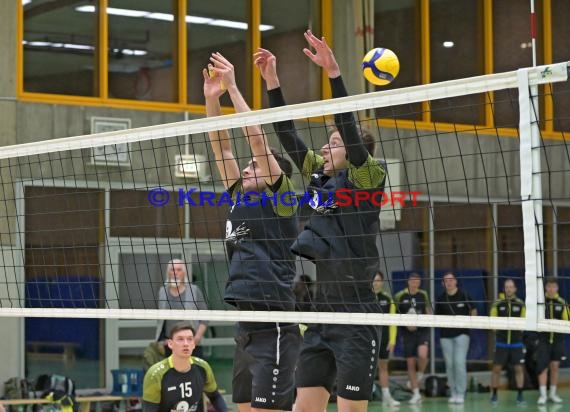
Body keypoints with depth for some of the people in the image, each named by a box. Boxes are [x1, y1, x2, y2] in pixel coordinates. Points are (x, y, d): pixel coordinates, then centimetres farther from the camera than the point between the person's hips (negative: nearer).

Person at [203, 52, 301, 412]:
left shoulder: (281, 199, -3)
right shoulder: (241, 199, 16)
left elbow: (258, 138, -9)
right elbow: (222, 145, 15)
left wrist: (233, 87, -7)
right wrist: (212, 97, 7)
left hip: (275, 325, -8)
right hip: (247, 324, 8)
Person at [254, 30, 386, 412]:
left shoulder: (367, 177, -6)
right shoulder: (321, 178, 12)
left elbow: (349, 127, -19)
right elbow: (289, 136, 12)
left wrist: (333, 71, -26)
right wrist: (272, 80, 6)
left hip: (356, 318, -7)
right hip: (322, 316, 7)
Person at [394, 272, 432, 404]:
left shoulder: (423, 294, 6)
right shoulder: (400, 296, -2)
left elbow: (428, 310, 18)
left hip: (422, 330, 0)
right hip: (408, 332, 0)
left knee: (422, 355, -26)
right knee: (410, 363, 2)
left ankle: (420, 375, 7)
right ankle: (416, 394, 13)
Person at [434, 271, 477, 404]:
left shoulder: (464, 296, 0)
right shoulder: (440, 299, 6)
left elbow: (473, 311, 10)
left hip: (461, 333, -3)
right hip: (446, 335, 3)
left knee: (459, 362, -11)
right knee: (449, 364, 3)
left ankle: (460, 393, -5)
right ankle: (453, 393, 12)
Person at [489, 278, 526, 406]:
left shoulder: (520, 304, 4)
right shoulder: (497, 304, 1)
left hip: (516, 342, 1)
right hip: (501, 342, -1)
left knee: (519, 368, 2)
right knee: (496, 368, 0)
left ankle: (520, 395, 12)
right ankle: (494, 395, 11)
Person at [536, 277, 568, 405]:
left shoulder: (562, 303, 2)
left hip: (557, 340, 2)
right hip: (544, 340, -2)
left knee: (555, 367, 8)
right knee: (543, 367, -5)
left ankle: (553, 394, 17)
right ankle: (543, 395, -3)